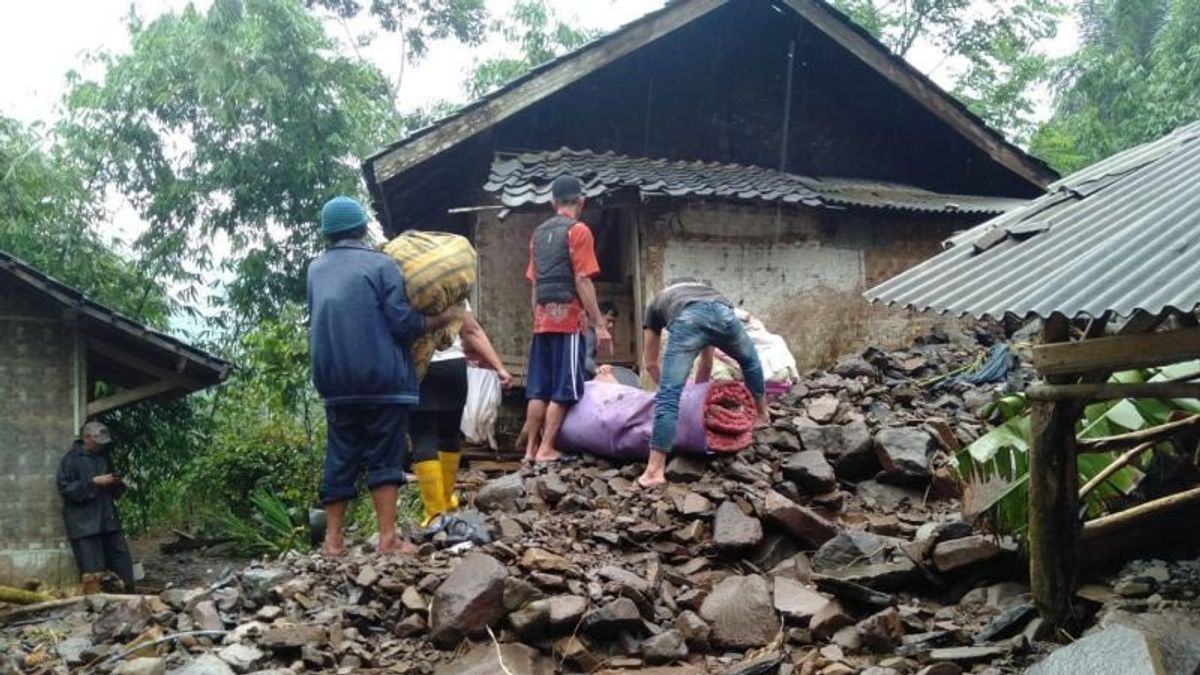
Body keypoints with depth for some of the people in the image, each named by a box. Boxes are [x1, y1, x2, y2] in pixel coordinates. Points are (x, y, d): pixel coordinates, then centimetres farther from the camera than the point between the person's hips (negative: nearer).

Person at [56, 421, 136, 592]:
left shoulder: (104, 456, 16)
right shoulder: (71, 459, -4)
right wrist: (93, 482, -19)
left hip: (108, 519, 6)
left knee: (122, 559, 4)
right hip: (84, 524, -6)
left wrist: (117, 483, 2)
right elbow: (65, 488, -12)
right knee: (94, 570, -7)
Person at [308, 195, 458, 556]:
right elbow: (402, 323, -11)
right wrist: (441, 318, 3)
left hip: (336, 383, 5)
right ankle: (387, 538, -4)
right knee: (385, 458, 0)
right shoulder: (381, 264, -5)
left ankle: (333, 539, 11)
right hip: (382, 378, -5)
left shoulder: (316, 270, 11)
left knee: (340, 459, 10)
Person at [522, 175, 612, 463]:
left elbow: (534, 283, 16)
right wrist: (600, 325, -12)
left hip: (542, 320, 7)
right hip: (568, 318, -7)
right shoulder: (578, 231, -6)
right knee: (563, 389, -3)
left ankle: (531, 448, 8)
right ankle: (546, 449, -6)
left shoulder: (539, 233, 15)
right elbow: (582, 281, -12)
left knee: (538, 389, 8)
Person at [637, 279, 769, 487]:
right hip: (722, 312, 3)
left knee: (669, 396, -2)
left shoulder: (657, 303, 41)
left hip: (688, 320, -3)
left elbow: (651, 364, 42)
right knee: (750, 362, 36)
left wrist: (665, 386, 59)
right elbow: (706, 365, 52)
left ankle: (655, 471, -8)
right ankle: (762, 417, 53)